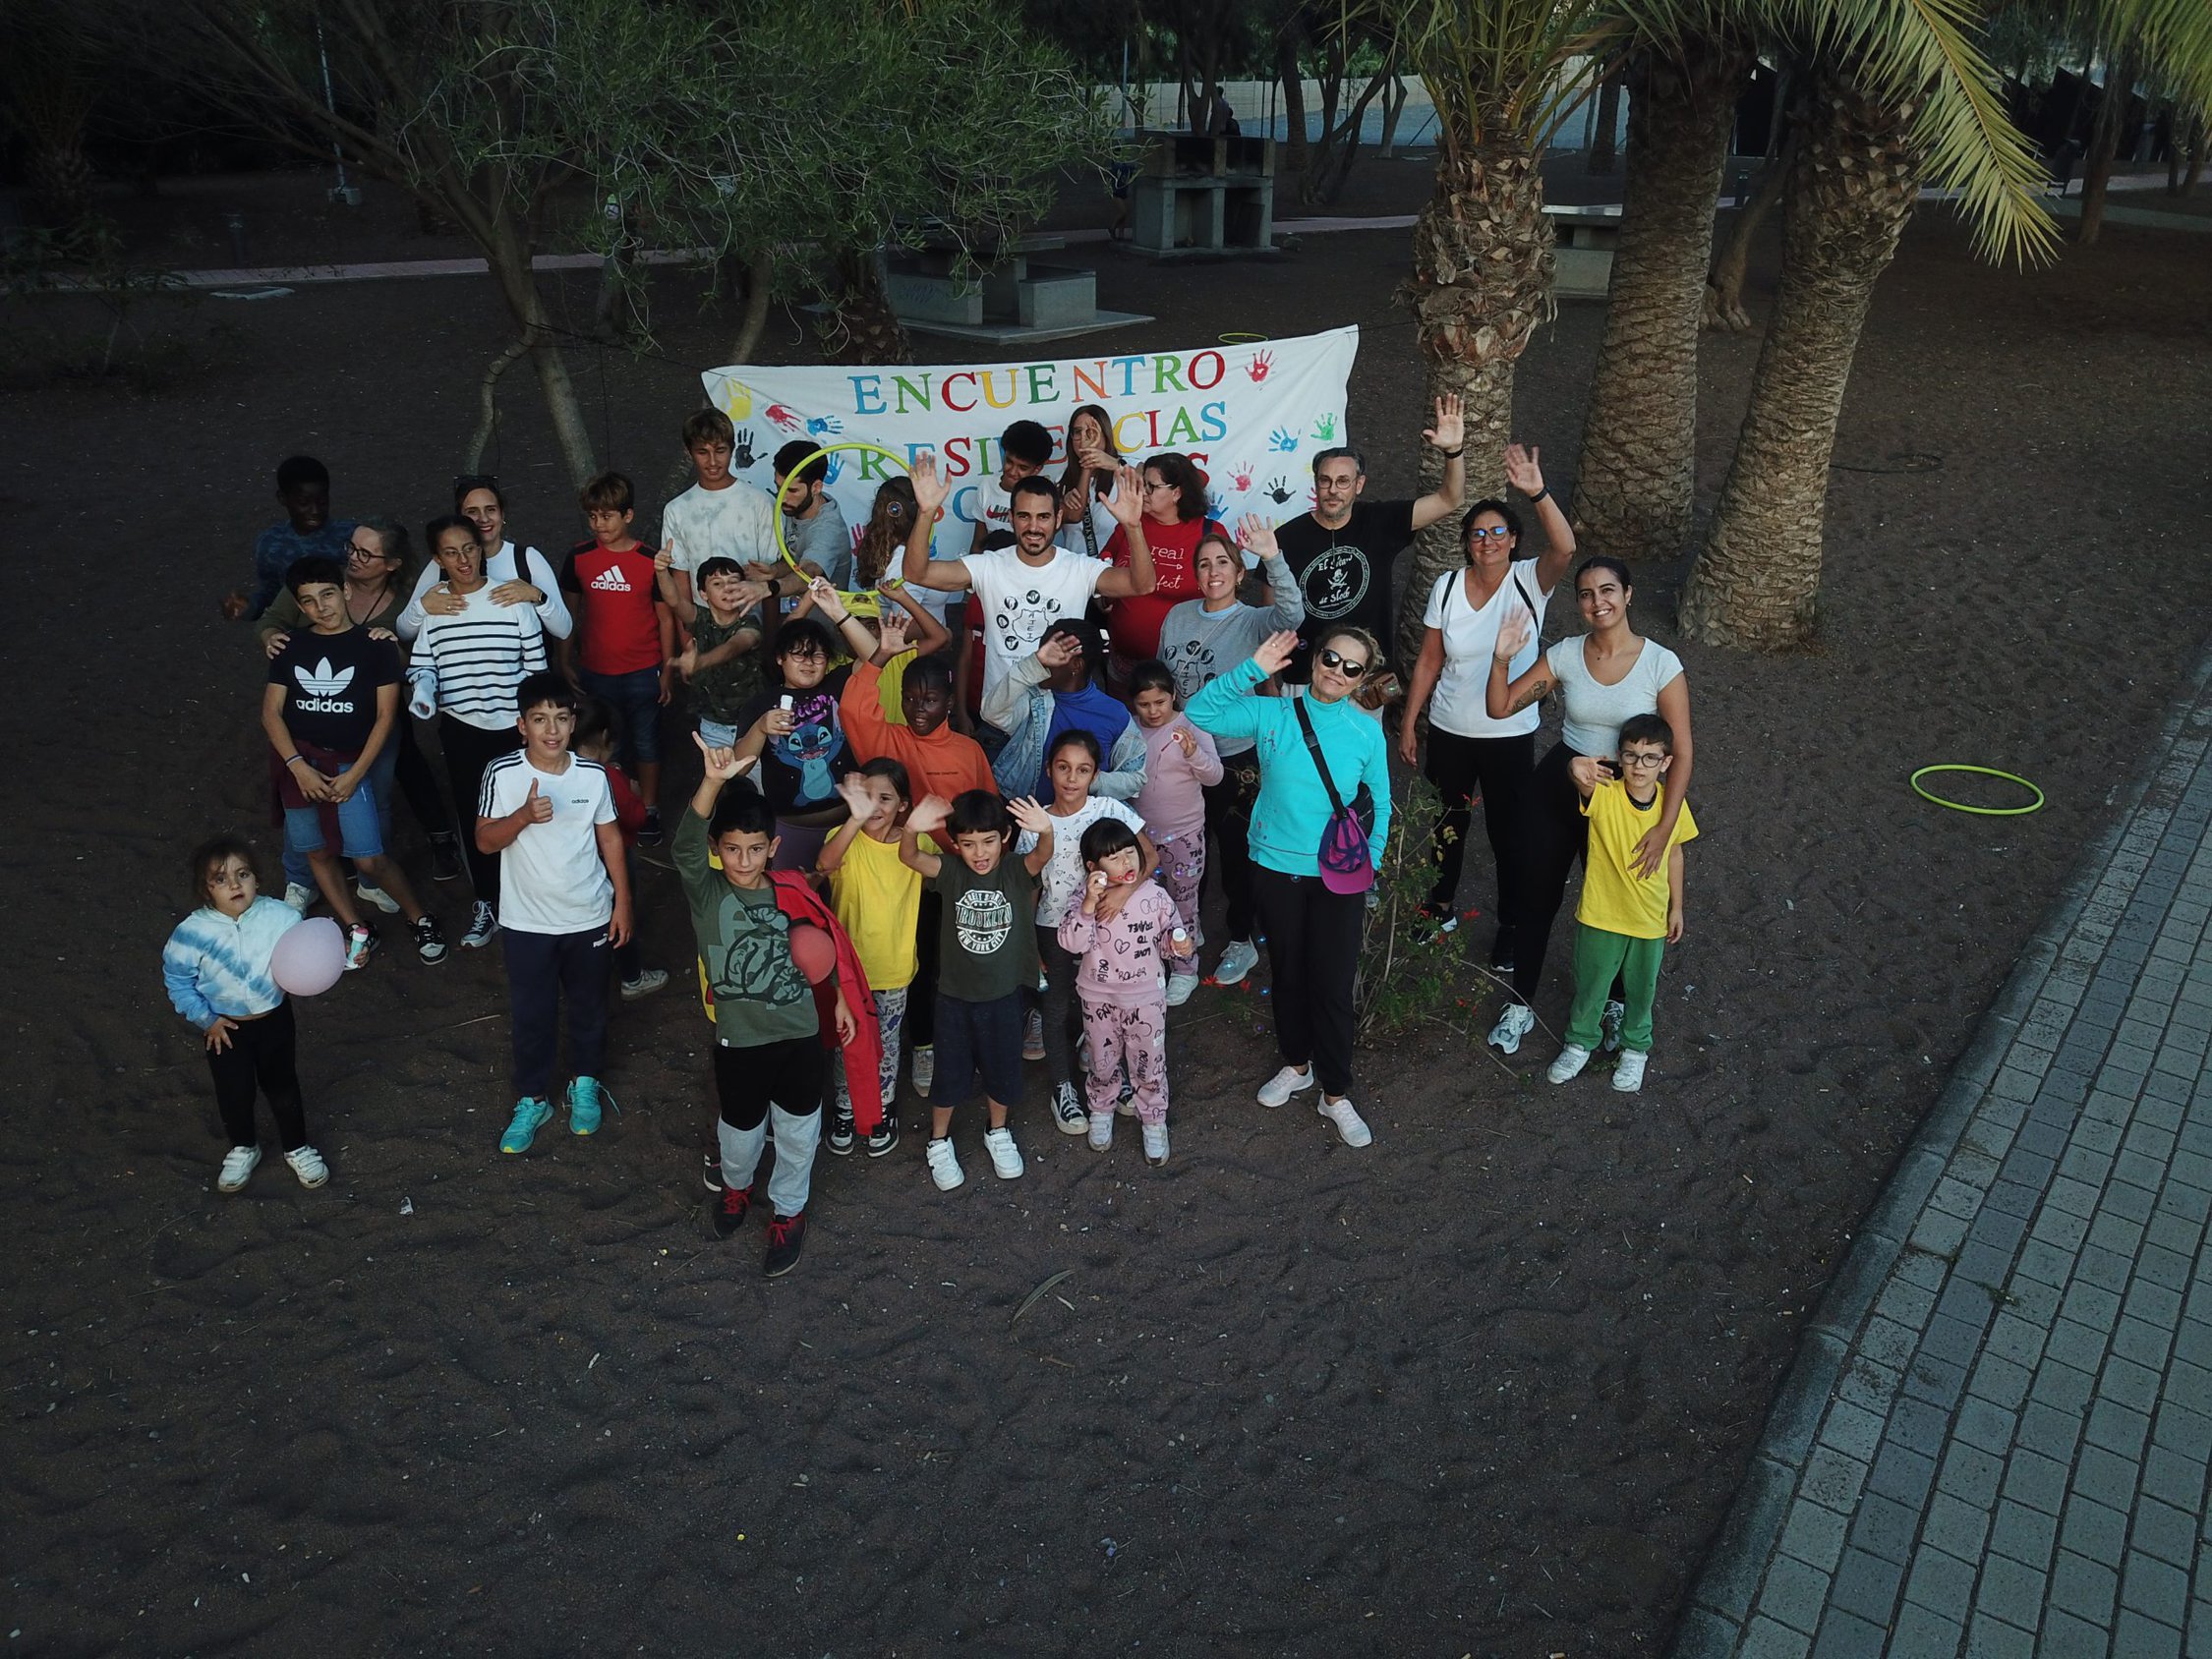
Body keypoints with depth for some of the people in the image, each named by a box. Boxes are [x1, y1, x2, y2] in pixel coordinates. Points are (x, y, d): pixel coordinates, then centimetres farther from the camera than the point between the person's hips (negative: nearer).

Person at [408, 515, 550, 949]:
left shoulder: (511, 600, -9)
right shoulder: (431, 608, -1)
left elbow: (536, 666, -4)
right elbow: (423, 667, 0)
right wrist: (423, 694, -23)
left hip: (514, 729, -3)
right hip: (461, 732, 3)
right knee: (473, 817, 14)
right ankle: (487, 905, 30)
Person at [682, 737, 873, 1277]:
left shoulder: (792, 894, -8)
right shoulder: (704, 892, -14)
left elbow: (830, 944, 7)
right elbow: (686, 845, -34)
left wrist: (842, 1001, 9)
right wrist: (712, 782, -50)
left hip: (800, 1033, 1)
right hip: (739, 1039, -1)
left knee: (797, 1129, 17)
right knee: (740, 1128, 20)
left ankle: (788, 1210, 41)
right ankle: (736, 1185, 52)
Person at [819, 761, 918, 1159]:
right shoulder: (847, 839, -19)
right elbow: (827, 863, -42)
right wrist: (856, 818, -61)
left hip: (893, 967, 1)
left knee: (886, 1042, 19)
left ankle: (883, 1109, 42)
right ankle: (845, 1110, 40)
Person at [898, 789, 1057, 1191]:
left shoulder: (1017, 872, -14)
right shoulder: (951, 872, -13)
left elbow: (1042, 855, -35)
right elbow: (910, 857, -30)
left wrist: (1045, 831, -60)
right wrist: (912, 829, -54)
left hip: (1003, 994, 1)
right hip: (955, 994, 0)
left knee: (1002, 1068, 19)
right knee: (950, 1072, 14)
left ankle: (998, 1132, 45)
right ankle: (939, 1141, 37)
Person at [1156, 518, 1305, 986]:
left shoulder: (1252, 622, -13)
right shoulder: (1177, 616, 0)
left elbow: (1292, 613, -35)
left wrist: (1272, 558, -48)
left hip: (1234, 757, -4)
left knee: (1235, 849, 8)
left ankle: (1241, 942, 25)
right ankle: (1188, 926, 41)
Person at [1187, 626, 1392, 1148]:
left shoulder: (1368, 733, -5)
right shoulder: (1271, 715, -6)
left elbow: (1379, 807, 4)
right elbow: (1199, 714, -14)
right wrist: (1252, 671, -22)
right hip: (1276, 869, 1)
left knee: (1333, 985, 2)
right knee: (1287, 974, 18)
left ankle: (1336, 1094, 19)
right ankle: (1297, 1064, 40)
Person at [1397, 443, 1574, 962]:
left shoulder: (1529, 581, -11)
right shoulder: (1447, 587, -5)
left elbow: (1565, 548, -33)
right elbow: (1429, 662, 0)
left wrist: (1538, 493, -45)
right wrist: (1408, 723, 1)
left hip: (1510, 735, -2)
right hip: (1449, 731, 2)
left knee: (1508, 834, 8)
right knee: (1446, 824, 19)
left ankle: (1510, 929, 27)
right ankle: (1441, 905, 43)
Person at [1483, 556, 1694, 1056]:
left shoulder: (1661, 664, -15)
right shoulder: (1564, 655, -8)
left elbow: (1682, 751, -14)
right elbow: (1500, 708, -4)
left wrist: (1664, 827, -20)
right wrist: (1502, 659, -22)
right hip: (1556, 787, 2)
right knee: (1536, 896, 11)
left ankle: (1617, 1002, 40)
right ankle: (1519, 1006, 28)